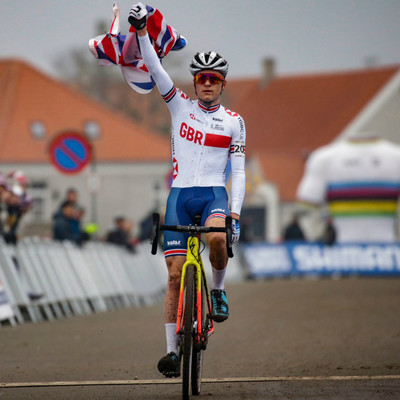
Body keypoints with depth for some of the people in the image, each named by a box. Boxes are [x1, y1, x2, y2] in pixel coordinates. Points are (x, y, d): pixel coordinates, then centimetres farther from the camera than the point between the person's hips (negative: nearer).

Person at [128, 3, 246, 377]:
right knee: (175, 274, -5)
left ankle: (218, 288, -5)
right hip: (179, 194, 1)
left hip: (214, 193, -1)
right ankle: (172, 349, 1)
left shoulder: (233, 121, 6)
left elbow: (238, 171, 3)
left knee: (217, 237, -35)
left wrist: (235, 212, -9)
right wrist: (141, 32, -17)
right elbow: (156, 70, -4)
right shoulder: (180, 106, 8)